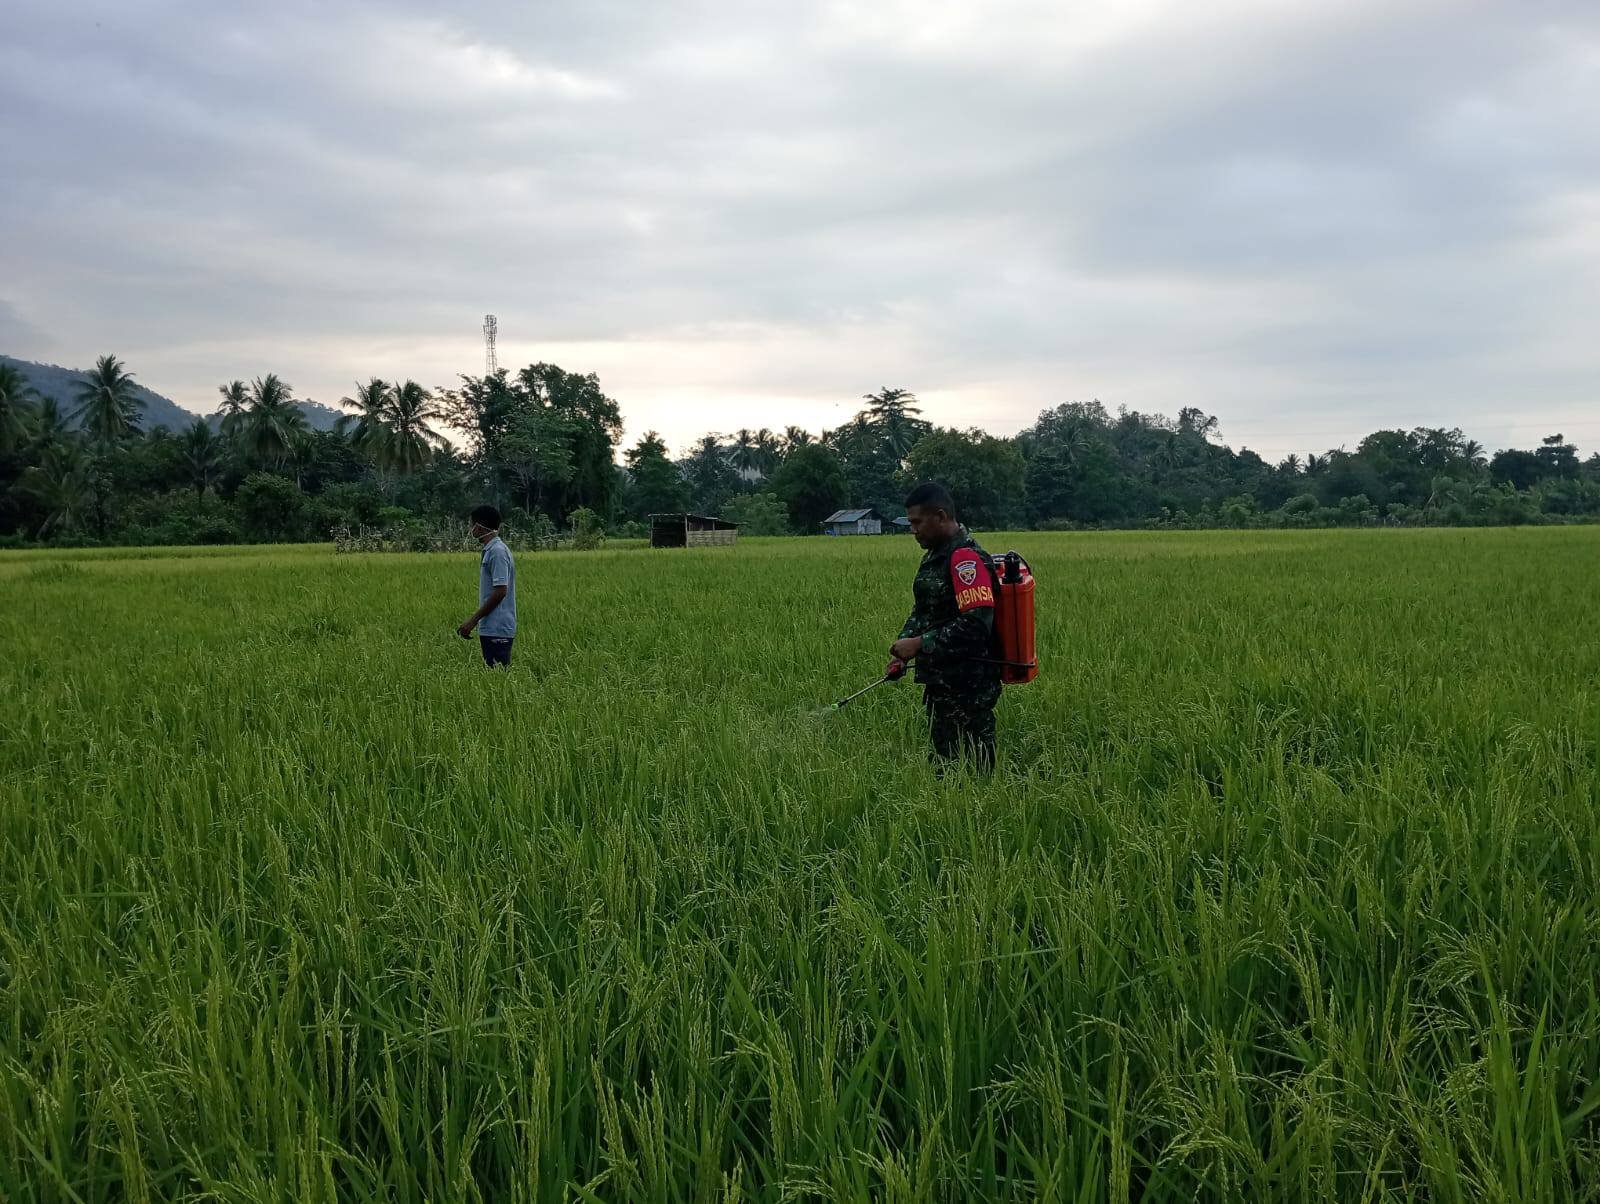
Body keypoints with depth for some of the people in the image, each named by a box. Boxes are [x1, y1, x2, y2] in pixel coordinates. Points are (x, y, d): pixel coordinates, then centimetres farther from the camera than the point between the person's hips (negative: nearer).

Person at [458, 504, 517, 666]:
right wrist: (476, 620, 19)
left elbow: (500, 592, -20)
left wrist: (473, 621, -16)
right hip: (490, 628, 10)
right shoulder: (490, 550, 15)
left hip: (497, 630, -10)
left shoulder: (497, 551, -15)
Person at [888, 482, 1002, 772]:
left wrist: (919, 644, -21)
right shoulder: (934, 555, 14)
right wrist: (903, 645, 6)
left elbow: (976, 625, -26)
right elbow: (923, 611, 23)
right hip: (941, 683, 10)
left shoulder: (967, 559, -18)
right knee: (944, 762, 17)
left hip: (967, 691, -10)